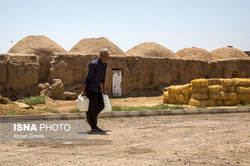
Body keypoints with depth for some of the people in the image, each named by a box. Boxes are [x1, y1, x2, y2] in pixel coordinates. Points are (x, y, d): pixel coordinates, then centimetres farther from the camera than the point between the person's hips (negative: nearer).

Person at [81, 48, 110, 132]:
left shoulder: (104, 64, 3)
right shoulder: (93, 64, -22)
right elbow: (87, 78, -19)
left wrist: (104, 89, 19)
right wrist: (83, 91, -17)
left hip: (98, 88, 8)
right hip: (90, 88, -8)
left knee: (101, 106, 8)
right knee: (94, 107, -6)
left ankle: (89, 119, 28)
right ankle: (94, 127, 5)